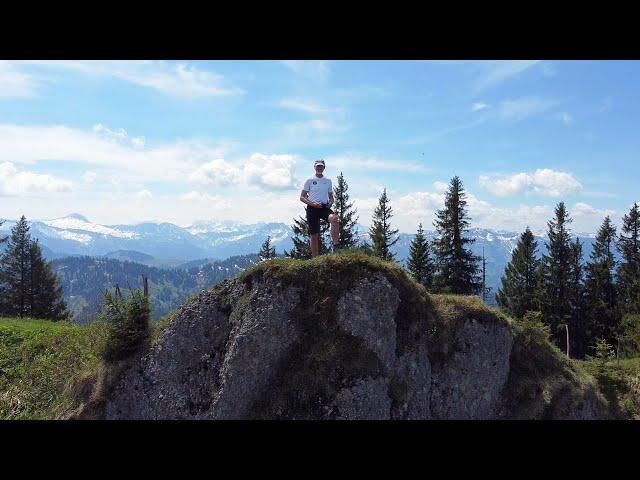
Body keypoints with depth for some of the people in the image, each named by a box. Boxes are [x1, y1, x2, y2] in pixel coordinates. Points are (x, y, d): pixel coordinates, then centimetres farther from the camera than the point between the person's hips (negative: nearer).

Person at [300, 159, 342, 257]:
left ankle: (336, 244, -29)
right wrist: (313, 204, -14)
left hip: (324, 207, 2)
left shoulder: (328, 181, 14)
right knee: (314, 235, -1)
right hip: (312, 208, -2)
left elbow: (331, 196, 22)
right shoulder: (310, 180, 5)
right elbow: (302, 197, 2)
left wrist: (330, 203, -2)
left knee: (334, 218, -33)